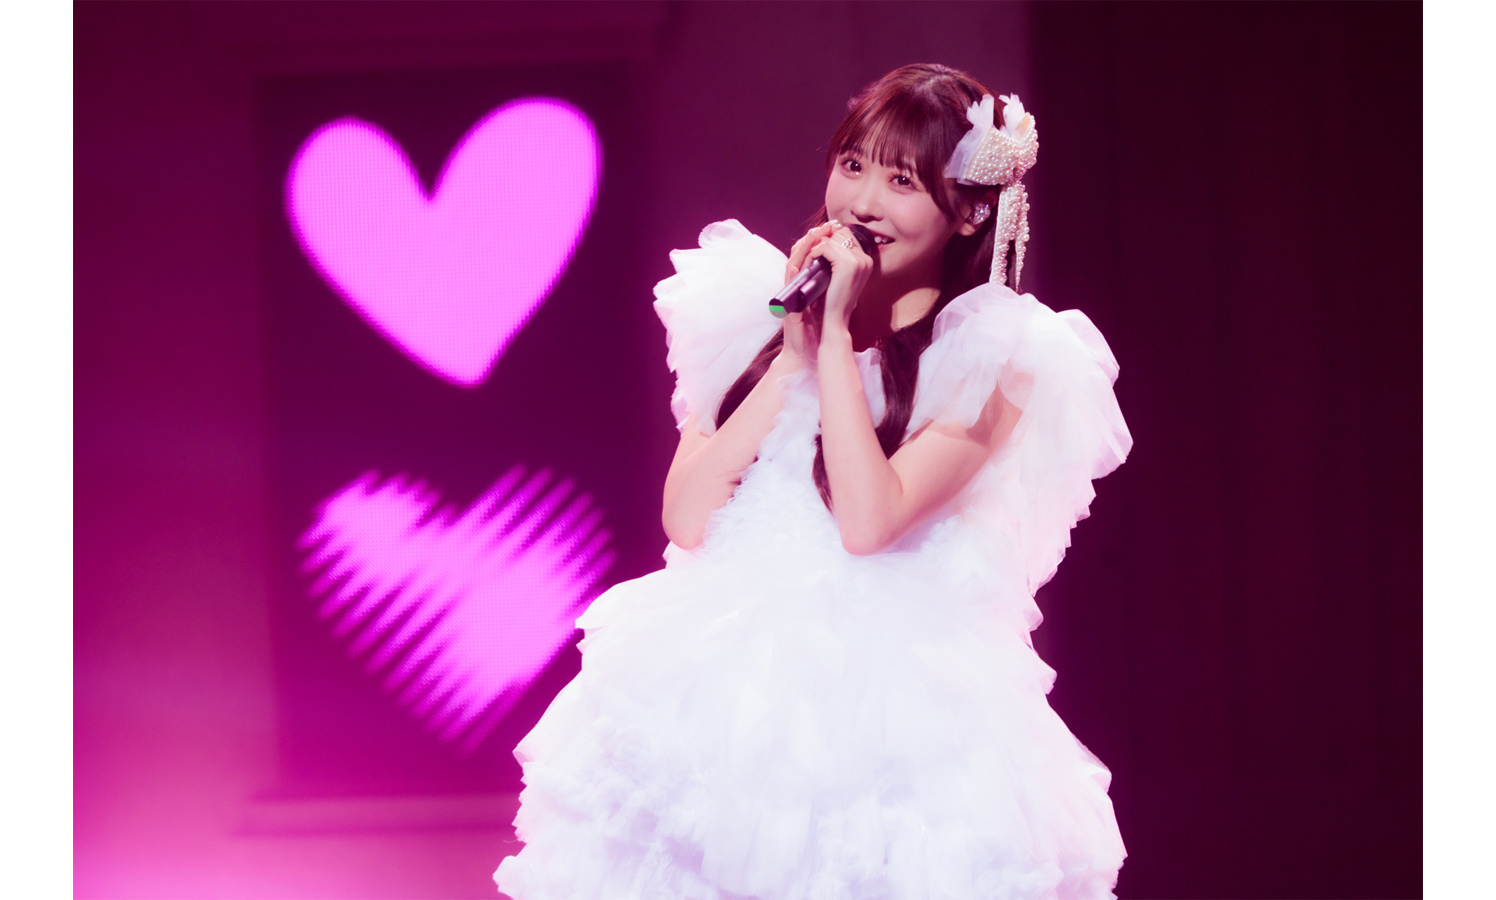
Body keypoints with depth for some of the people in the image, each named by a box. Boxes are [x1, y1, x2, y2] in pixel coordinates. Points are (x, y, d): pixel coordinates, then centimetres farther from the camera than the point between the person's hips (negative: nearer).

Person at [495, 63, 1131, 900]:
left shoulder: (987, 360, -1)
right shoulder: (753, 313, 12)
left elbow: (867, 521, -15)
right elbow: (687, 516, 1)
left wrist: (836, 334, -8)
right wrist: (797, 349, -2)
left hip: (886, 722, -3)